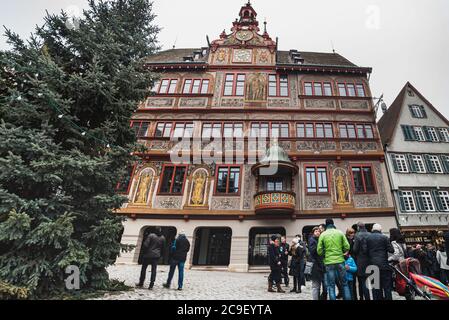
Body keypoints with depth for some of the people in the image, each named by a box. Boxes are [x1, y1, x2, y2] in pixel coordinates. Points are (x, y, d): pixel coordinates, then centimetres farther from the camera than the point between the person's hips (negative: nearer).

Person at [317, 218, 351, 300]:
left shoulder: (323, 235, -2)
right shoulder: (340, 233, 1)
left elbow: (319, 251, -3)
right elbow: (347, 247, -3)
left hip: (329, 262, -1)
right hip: (340, 261, 1)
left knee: (331, 286, 7)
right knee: (344, 284, 16)